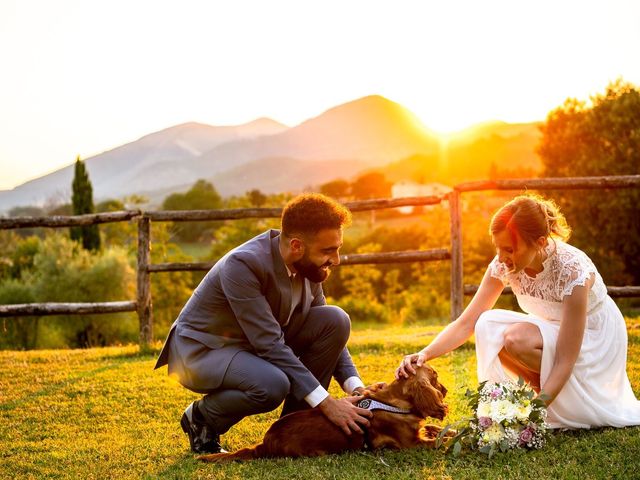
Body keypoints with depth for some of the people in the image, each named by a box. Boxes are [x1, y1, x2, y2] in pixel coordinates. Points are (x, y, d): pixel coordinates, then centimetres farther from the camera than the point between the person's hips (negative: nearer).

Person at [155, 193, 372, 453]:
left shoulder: (308, 265, -8)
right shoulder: (242, 265, -31)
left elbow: (329, 330, 2)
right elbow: (270, 345, -33)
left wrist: (356, 387, -12)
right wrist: (326, 403, -32)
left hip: (259, 342, 7)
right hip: (203, 349, -7)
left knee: (336, 319, -14)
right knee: (273, 385, -37)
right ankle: (202, 417, -5)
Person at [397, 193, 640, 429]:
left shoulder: (573, 270, -33)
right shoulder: (504, 265, -17)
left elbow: (565, 362, -32)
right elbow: (465, 324, -15)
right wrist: (425, 354, -32)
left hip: (597, 337, -6)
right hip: (552, 329, 6)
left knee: (517, 339, -31)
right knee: (488, 325, -21)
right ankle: (540, 388, -5)